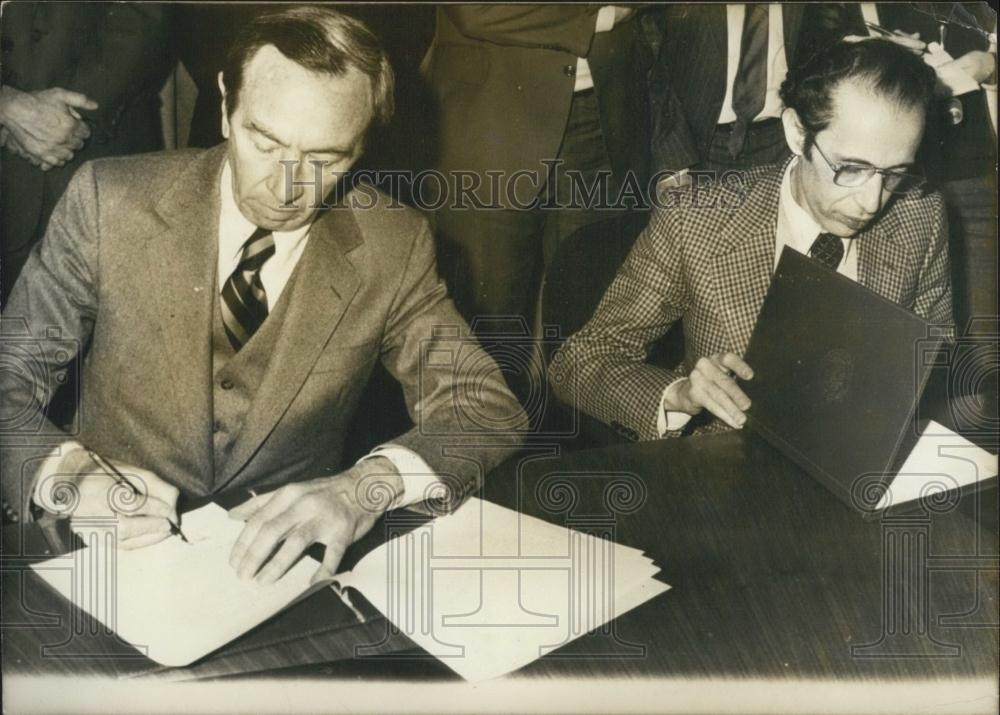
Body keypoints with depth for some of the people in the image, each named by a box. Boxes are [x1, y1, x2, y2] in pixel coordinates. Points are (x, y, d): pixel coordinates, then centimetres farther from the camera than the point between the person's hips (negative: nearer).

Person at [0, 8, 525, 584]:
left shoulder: (393, 246, -7)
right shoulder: (111, 200, -9)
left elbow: (490, 410, -7)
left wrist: (369, 486, -27)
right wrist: (69, 475, -26)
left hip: (283, 561, -1)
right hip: (116, 551, 2)